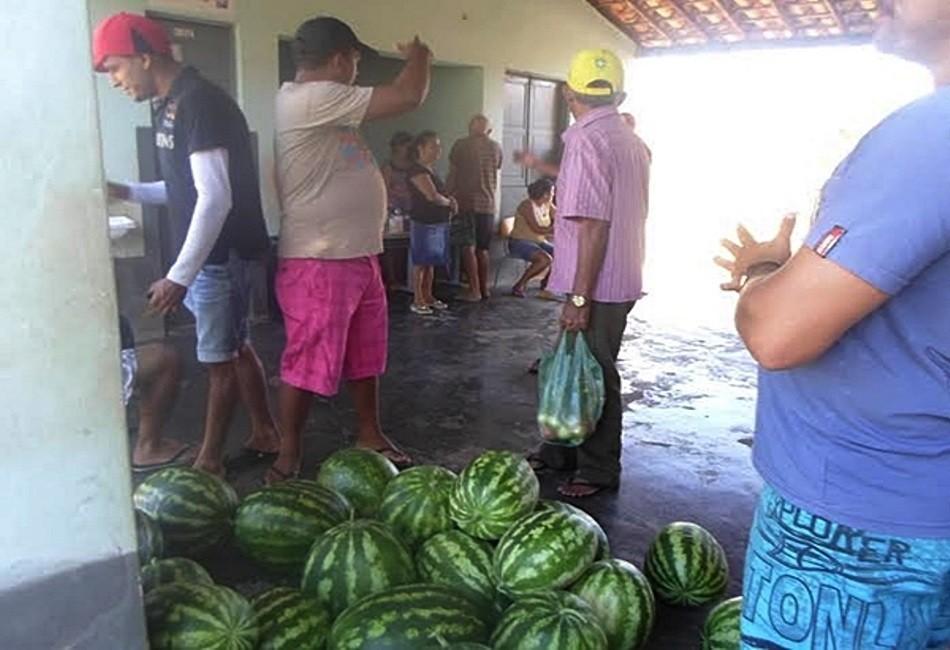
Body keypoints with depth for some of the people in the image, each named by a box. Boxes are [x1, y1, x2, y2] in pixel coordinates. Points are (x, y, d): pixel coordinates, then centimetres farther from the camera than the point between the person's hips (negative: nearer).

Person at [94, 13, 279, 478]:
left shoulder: (199, 103, -18)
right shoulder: (172, 105, 13)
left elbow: (215, 198, -24)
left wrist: (178, 276, -25)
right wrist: (128, 192, 11)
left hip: (219, 254, -9)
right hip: (207, 252, 9)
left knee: (220, 358, 2)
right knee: (236, 348, 16)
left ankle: (210, 460, 15)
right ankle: (264, 434, 29)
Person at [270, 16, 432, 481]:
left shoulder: (323, 103, 14)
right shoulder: (310, 99, -18)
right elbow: (407, 97, -17)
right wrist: (418, 56, -1)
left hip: (358, 256, 10)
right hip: (318, 263, -10)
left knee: (366, 355, 18)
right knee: (308, 364, 1)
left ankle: (370, 437, 34)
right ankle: (287, 456, 17)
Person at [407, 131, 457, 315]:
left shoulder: (431, 170, 15)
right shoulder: (417, 171, -14)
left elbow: (441, 194, 24)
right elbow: (432, 196, -25)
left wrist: (450, 203, 2)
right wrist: (449, 202, -7)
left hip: (439, 223, 9)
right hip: (424, 224, -9)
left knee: (431, 263, 14)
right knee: (421, 264, -3)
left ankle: (428, 296, 23)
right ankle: (417, 301, 3)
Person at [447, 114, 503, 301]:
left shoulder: (460, 145, -1)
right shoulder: (495, 147, 7)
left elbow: (452, 175, -1)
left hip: (466, 202, -3)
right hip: (487, 203, 3)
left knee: (469, 247, -2)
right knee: (483, 248, 11)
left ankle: (474, 290, -7)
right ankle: (484, 288, 15)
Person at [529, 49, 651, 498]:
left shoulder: (588, 141, -17)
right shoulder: (630, 140, 12)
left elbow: (593, 225, -23)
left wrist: (579, 297, -22)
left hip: (597, 285, -10)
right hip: (622, 279, 10)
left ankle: (599, 471, 18)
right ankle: (563, 450, 33)